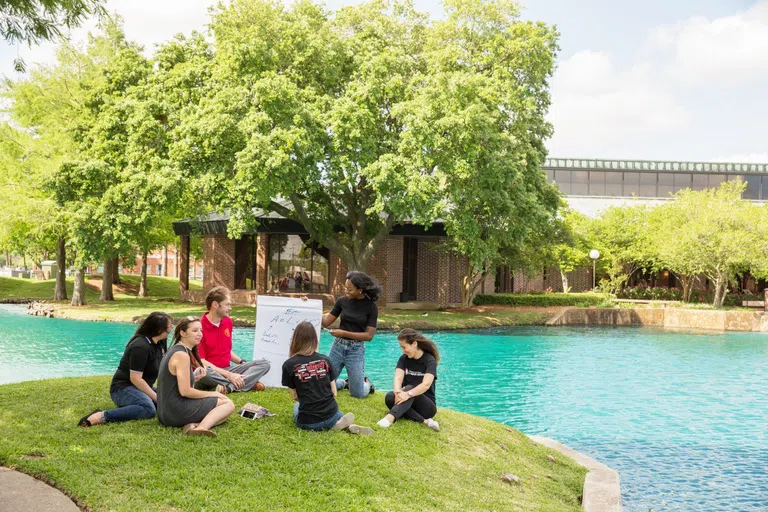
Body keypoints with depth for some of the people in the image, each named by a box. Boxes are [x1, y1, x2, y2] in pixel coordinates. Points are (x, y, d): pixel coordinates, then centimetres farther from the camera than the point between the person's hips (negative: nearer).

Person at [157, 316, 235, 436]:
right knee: (228, 404, -2)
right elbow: (185, 391, -19)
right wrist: (211, 394, -7)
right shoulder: (182, 355, -15)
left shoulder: (174, 350, 15)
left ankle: (195, 425, -13)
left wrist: (194, 376, 8)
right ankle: (202, 427, -28)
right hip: (177, 411, -9)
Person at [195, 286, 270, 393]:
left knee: (264, 364, -10)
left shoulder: (228, 321, 11)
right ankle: (248, 383, -29)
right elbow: (201, 361, -17)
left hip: (227, 369, 7)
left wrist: (243, 363, 6)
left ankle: (229, 387, -31)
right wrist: (228, 375, -21)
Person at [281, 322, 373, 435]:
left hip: (308, 422, -4)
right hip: (330, 416, 4)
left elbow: (295, 396, 1)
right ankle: (350, 425, 3)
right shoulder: (325, 360, 1)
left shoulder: (289, 365, -7)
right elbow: (334, 392, 4)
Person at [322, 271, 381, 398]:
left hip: (356, 349, -3)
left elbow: (369, 335, -13)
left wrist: (344, 333, -19)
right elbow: (326, 322, 1)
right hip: (338, 346, 3)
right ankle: (345, 383, 36)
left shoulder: (371, 307, -10)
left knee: (358, 393, -2)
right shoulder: (342, 301, -1)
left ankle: (366, 383, 32)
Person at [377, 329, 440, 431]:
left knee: (410, 388, -33)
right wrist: (397, 391, -38)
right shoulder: (404, 359, 3)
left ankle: (391, 417, -58)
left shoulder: (430, 360, -11)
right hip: (408, 403, 4)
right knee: (390, 397, -27)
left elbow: (426, 384, -27)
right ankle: (424, 421, -39)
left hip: (427, 406, -4)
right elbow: (398, 378, -15)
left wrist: (408, 394, -44)